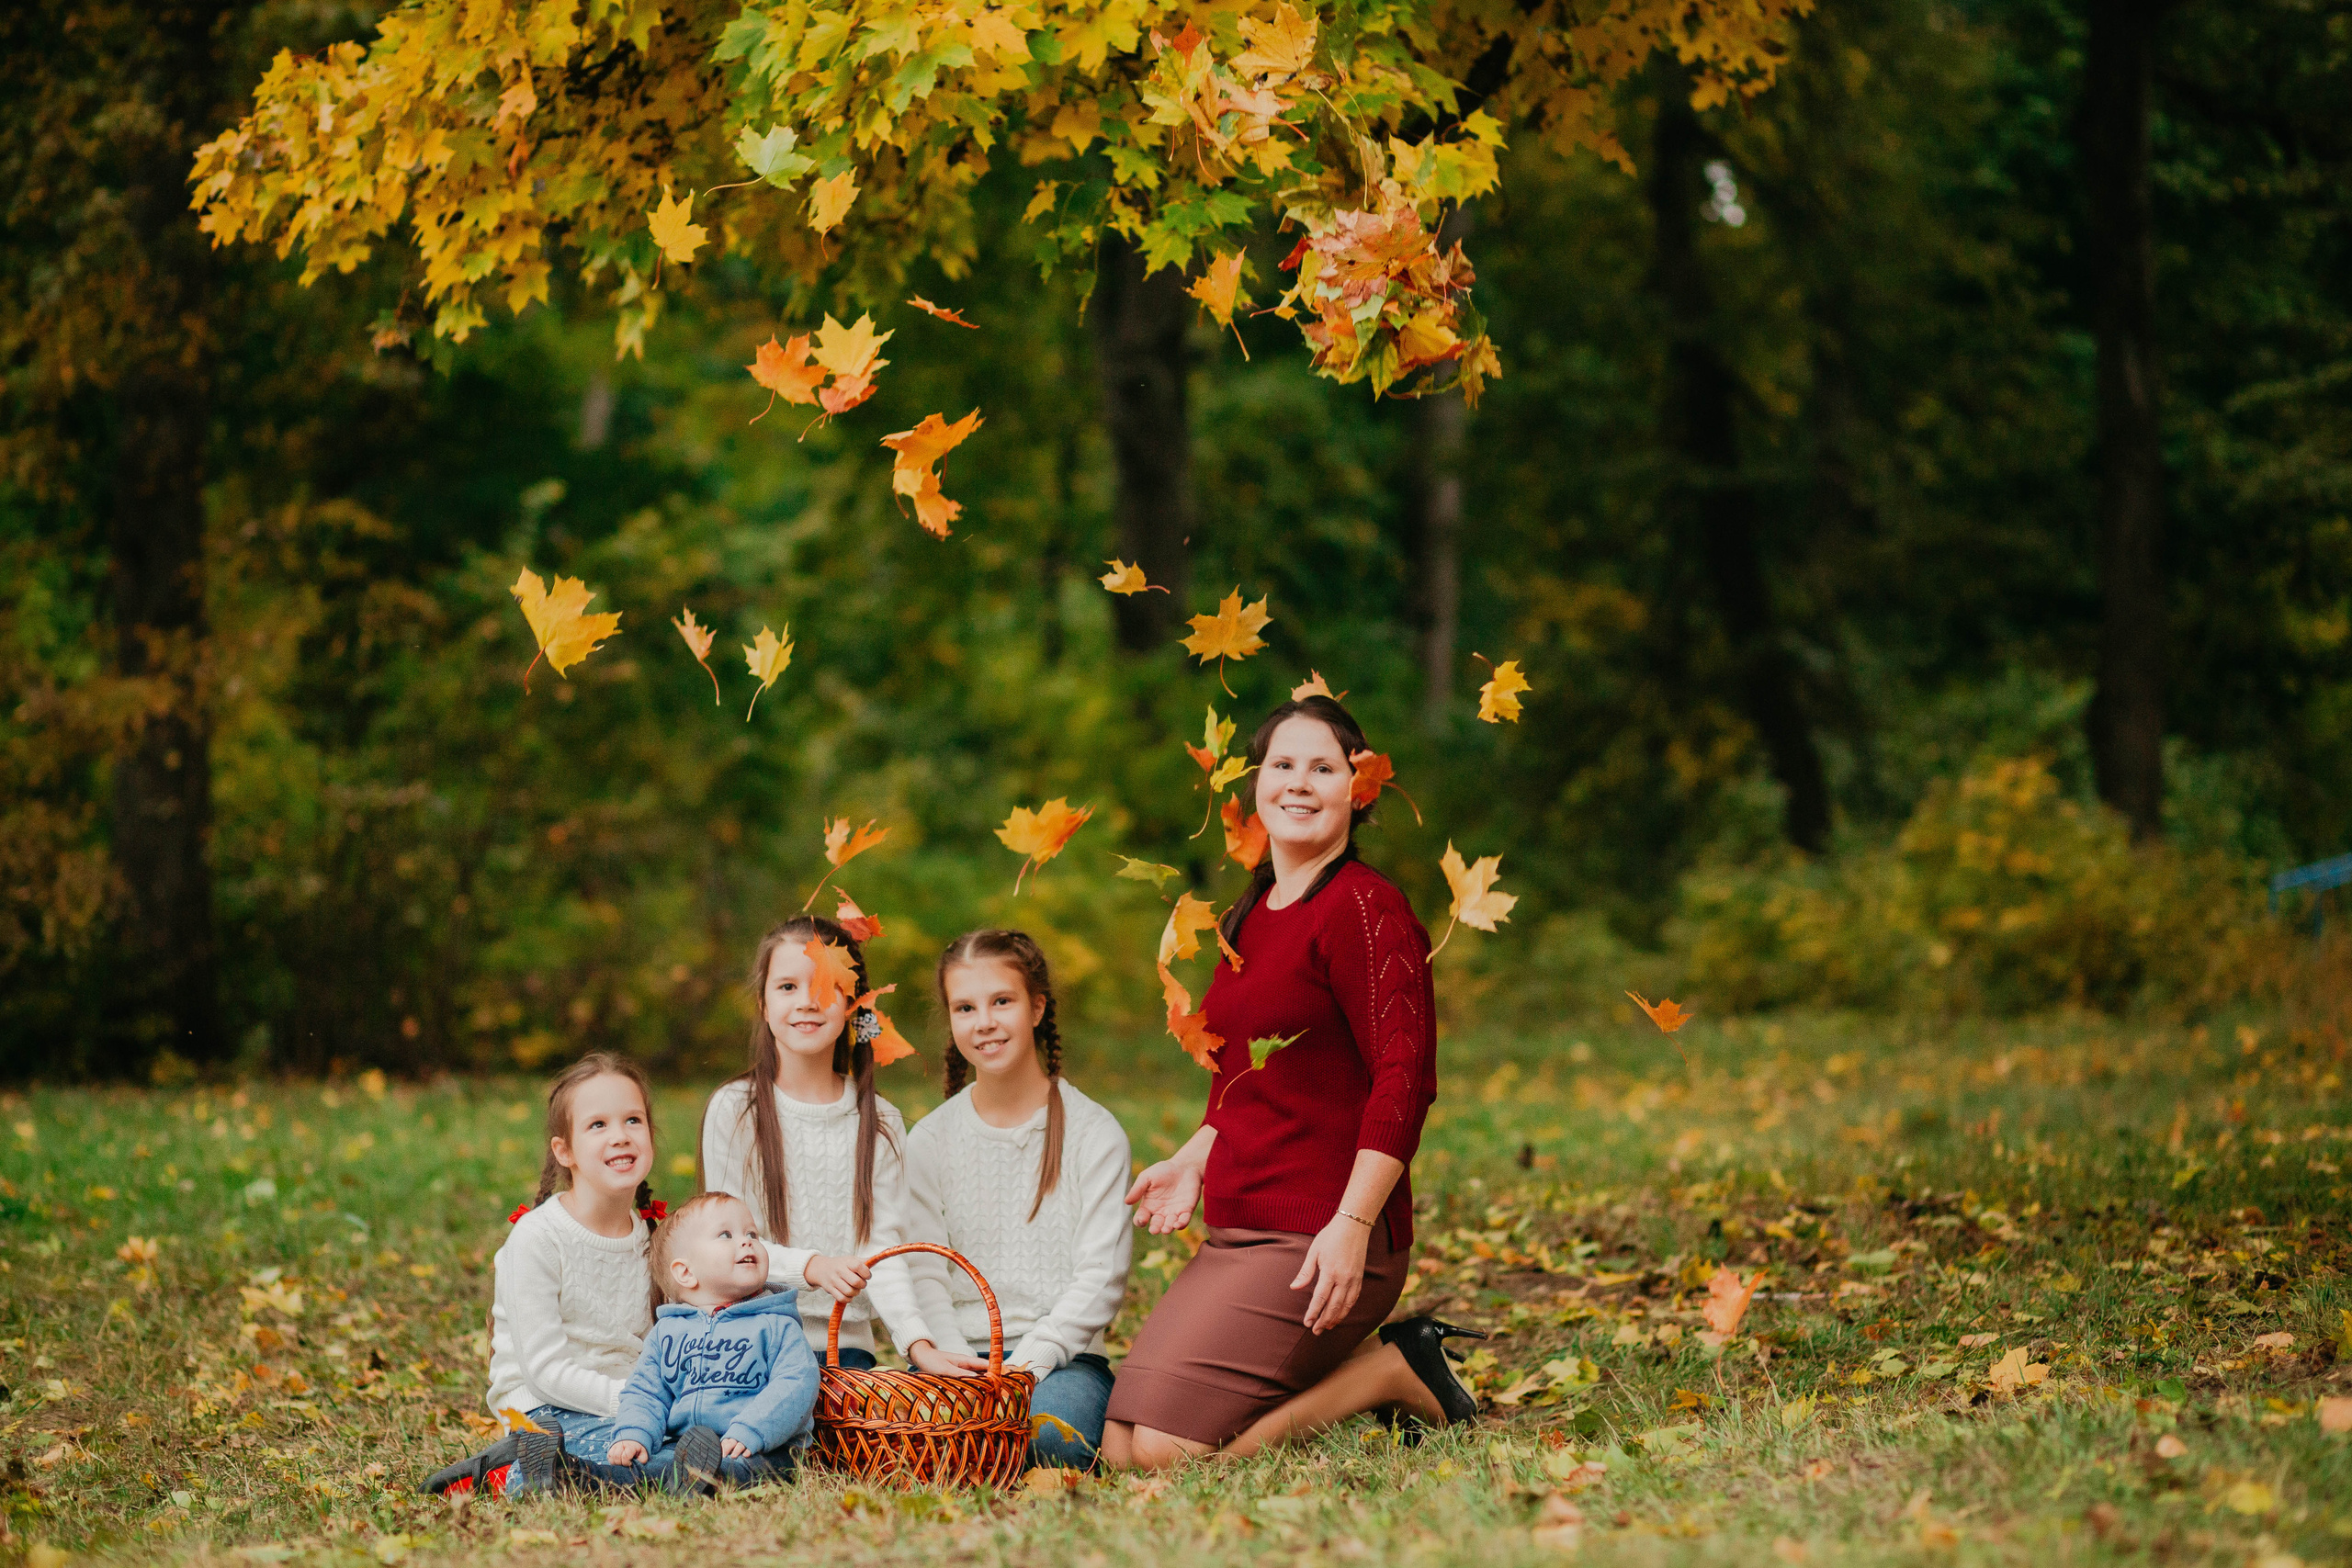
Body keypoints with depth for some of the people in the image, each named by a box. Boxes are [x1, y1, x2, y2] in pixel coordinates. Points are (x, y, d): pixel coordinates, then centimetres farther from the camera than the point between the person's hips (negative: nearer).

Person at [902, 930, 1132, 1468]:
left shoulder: (1095, 1133, 2)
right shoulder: (930, 1141, 10)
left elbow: (1100, 1278, -3)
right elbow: (925, 1275, 5)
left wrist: (1028, 1361, -16)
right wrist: (955, 1361, -14)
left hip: (1060, 1357, -1)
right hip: (960, 1355, 2)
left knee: (1048, 1435, -36)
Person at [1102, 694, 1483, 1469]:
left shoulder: (1367, 908, -11)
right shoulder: (1251, 915, 17)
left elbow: (1404, 1080, -17)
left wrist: (1352, 1226, -23)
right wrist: (1192, 1161, 17)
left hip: (1320, 1243, -9)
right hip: (1237, 1233, 9)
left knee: (1168, 1450, -19)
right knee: (1118, 1447, 0)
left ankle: (1394, 1371, -1)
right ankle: (1377, 1362, 9)